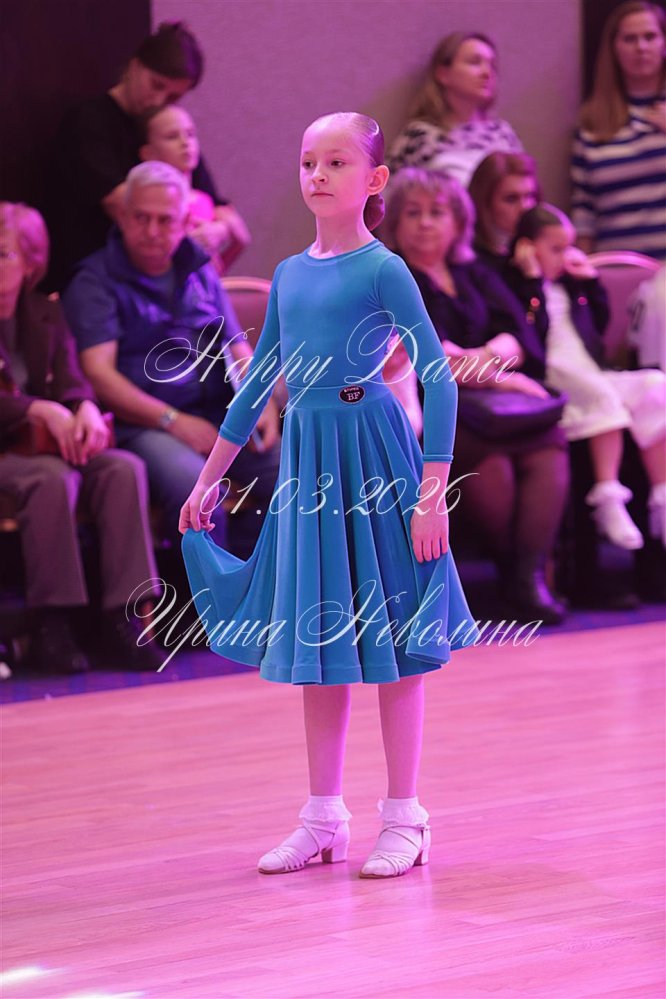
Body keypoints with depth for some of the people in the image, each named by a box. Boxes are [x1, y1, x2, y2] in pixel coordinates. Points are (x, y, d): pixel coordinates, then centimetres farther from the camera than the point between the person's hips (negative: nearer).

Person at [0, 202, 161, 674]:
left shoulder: (47, 313, 16)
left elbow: (70, 377, 4)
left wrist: (86, 409, -21)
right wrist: (41, 410, -25)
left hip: (47, 444, 5)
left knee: (125, 468, -23)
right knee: (52, 477, -37)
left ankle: (123, 617, -27)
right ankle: (52, 627, -30)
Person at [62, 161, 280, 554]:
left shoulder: (199, 272, 21)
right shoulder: (96, 282, 3)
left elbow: (238, 349, 22)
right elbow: (98, 372, -8)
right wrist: (172, 420, -17)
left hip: (222, 417, 5)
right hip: (144, 426, -5)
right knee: (194, 485, -37)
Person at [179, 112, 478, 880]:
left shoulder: (383, 269, -9)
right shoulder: (289, 275, 9)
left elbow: (438, 378, -13)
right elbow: (255, 386, 17)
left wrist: (433, 491, -19)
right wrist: (206, 481, 19)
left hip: (370, 448, -6)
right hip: (304, 454, 6)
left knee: (388, 636, 1)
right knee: (315, 638, 10)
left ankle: (404, 817, 9)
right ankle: (323, 817, 19)